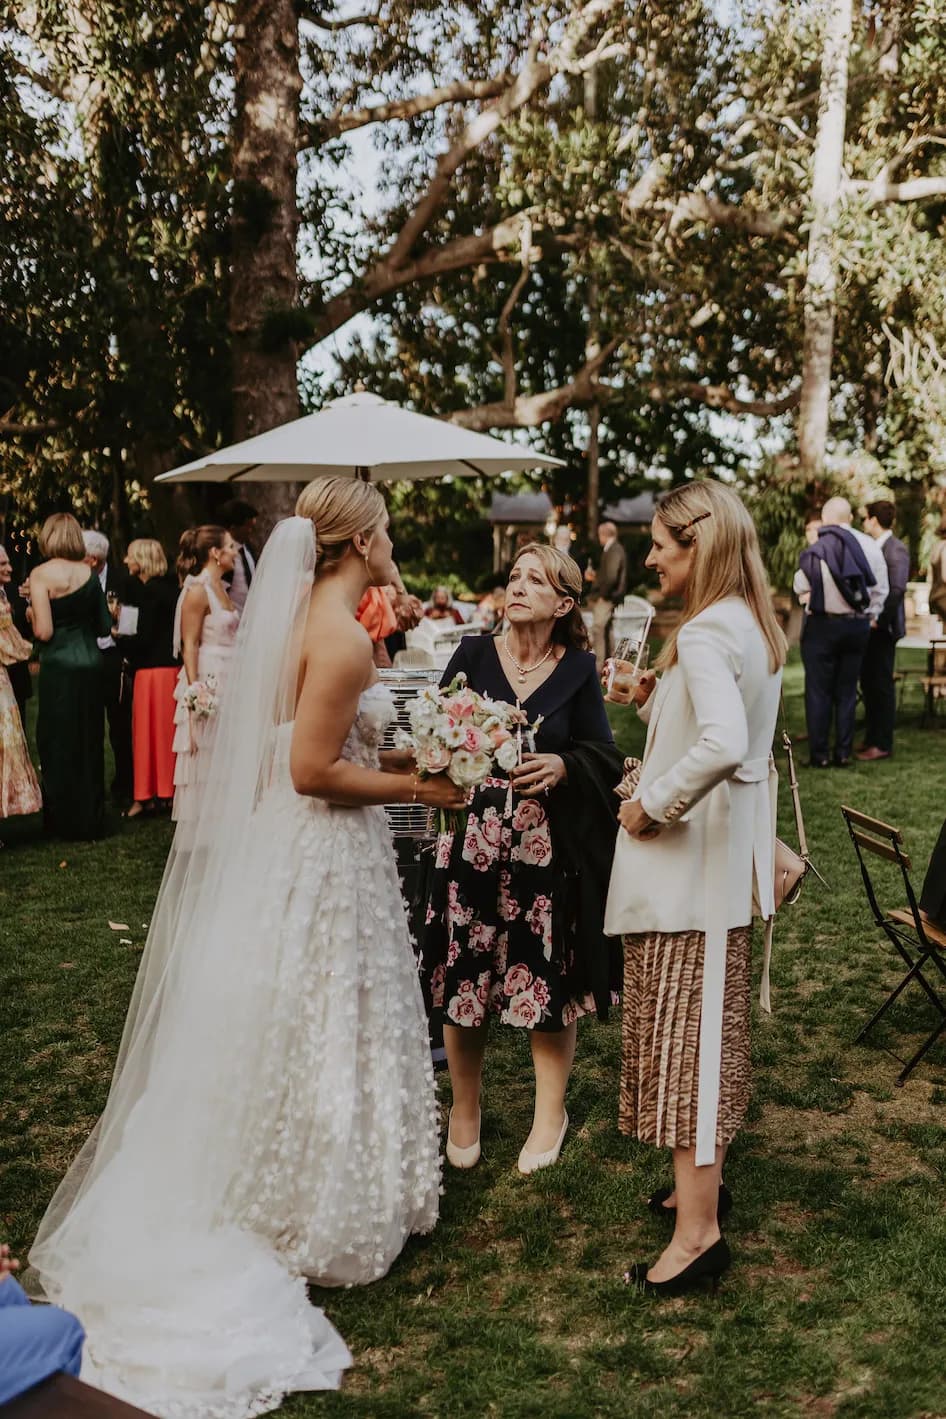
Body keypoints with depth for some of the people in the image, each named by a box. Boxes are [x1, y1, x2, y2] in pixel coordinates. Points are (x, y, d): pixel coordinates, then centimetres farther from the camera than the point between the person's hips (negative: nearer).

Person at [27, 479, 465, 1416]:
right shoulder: (344, 637, -20)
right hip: (324, 857, -9)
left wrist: (388, 755, 13)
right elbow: (312, 771, -23)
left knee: (280, 1023, 19)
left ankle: (265, 1194, 35)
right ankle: (316, 1217, 21)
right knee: (321, 1030, 5)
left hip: (281, 848, 9)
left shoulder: (302, 615, 7)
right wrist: (412, 788, -13)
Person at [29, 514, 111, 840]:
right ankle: (92, 819, 21)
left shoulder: (41, 574, -9)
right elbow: (105, 628, 8)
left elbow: (43, 632, -14)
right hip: (91, 663, 4)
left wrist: (32, 614, 6)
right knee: (90, 742, 14)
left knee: (58, 743, 7)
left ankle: (66, 821, 14)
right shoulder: (89, 572, 4)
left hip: (59, 666, -4)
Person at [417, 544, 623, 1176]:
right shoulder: (473, 654, 1)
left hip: (549, 846, -1)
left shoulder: (579, 669, 1)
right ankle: (465, 1107, 30)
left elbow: (606, 756, 1)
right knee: (463, 980, 6)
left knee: (550, 981, 5)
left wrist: (564, 765, -19)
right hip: (474, 841, 1)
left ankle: (551, 1111, 28)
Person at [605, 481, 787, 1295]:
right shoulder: (756, 627, 10)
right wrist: (656, 701, 6)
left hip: (690, 862, -10)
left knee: (682, 1034, -2)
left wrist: (654, 804, -23)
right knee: (709, 1026, 19)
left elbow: (722, 745, -35)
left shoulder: (704, 633, -20)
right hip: (729, 855, 10)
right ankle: (702, 1181, 34)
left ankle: (697, 1229, 6)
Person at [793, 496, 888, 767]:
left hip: (822, 625, -4)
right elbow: (881, 588, 1)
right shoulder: (870, 545, -3)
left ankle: (820, 754, 7)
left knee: (819, 691, 5)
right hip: (858, 625, 4)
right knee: (847, 691, 13)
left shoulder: (816, 550, -13)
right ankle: (844, 753, 16)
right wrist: (870, 615, 14)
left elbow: (801, 589, -7)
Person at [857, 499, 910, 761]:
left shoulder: (896, 549, -13)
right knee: (868, 683, 13)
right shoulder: (873, 547, 13)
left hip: (882, 627, -9)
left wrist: (878, 619, -19)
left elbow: (897, 589, -21)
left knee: (881, 685, -2)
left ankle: (883, 744, 4)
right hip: (868, 625, 9)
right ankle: (871, 737, 22)